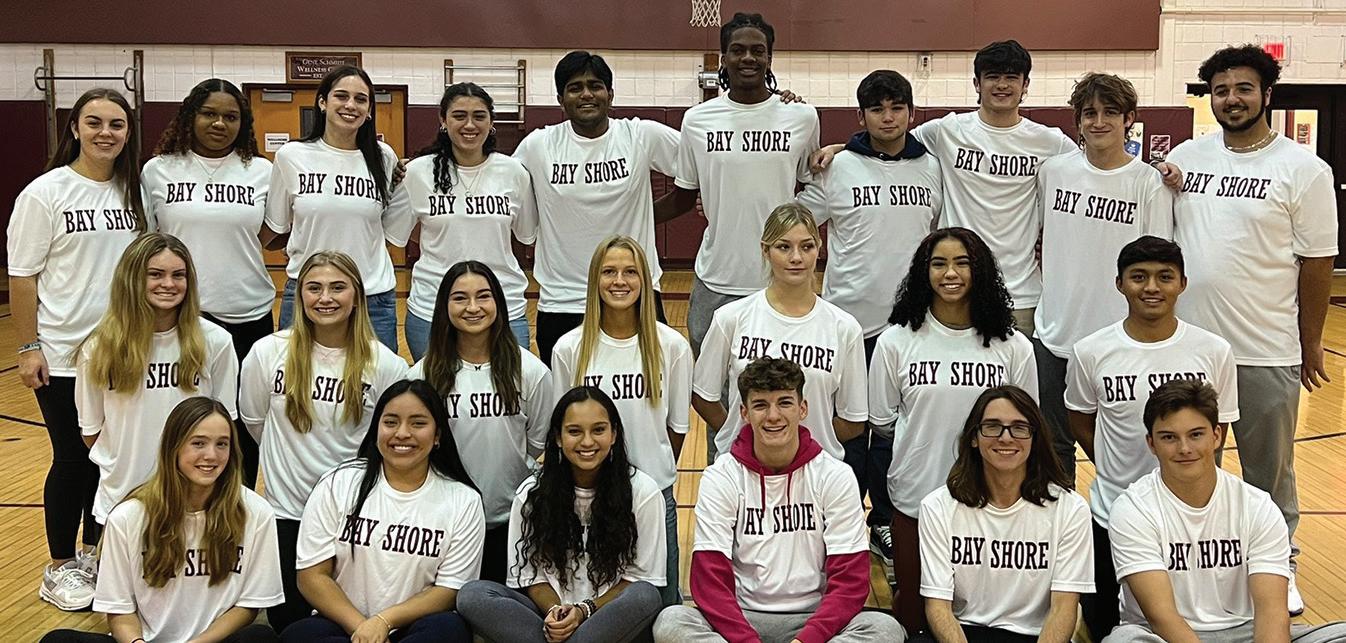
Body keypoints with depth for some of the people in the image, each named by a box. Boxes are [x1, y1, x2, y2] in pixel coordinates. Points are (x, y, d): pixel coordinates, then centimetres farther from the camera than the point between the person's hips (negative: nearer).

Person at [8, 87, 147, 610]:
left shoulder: (133, 192, 5)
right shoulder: (45, 193, -8)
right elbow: (22, 276, -7)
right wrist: (28, 347, -11)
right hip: (63, 352, -4)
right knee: (73, 458, 3)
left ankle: (95, 552, 29)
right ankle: (60, 568, 19)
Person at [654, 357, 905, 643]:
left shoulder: (836, 476, -1)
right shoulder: (719, 479, -2)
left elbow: (850, 580, -6)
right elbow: (709, 580, -9)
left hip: (814, 620, 0)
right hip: (740, 619, 0)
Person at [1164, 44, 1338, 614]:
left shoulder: (1303, 169, -6)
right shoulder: (1184, 157, 3)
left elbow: (1316, 262, -3)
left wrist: (1311, 346, -1)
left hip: (1266, 352, -3)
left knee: (1268, 471, 11)